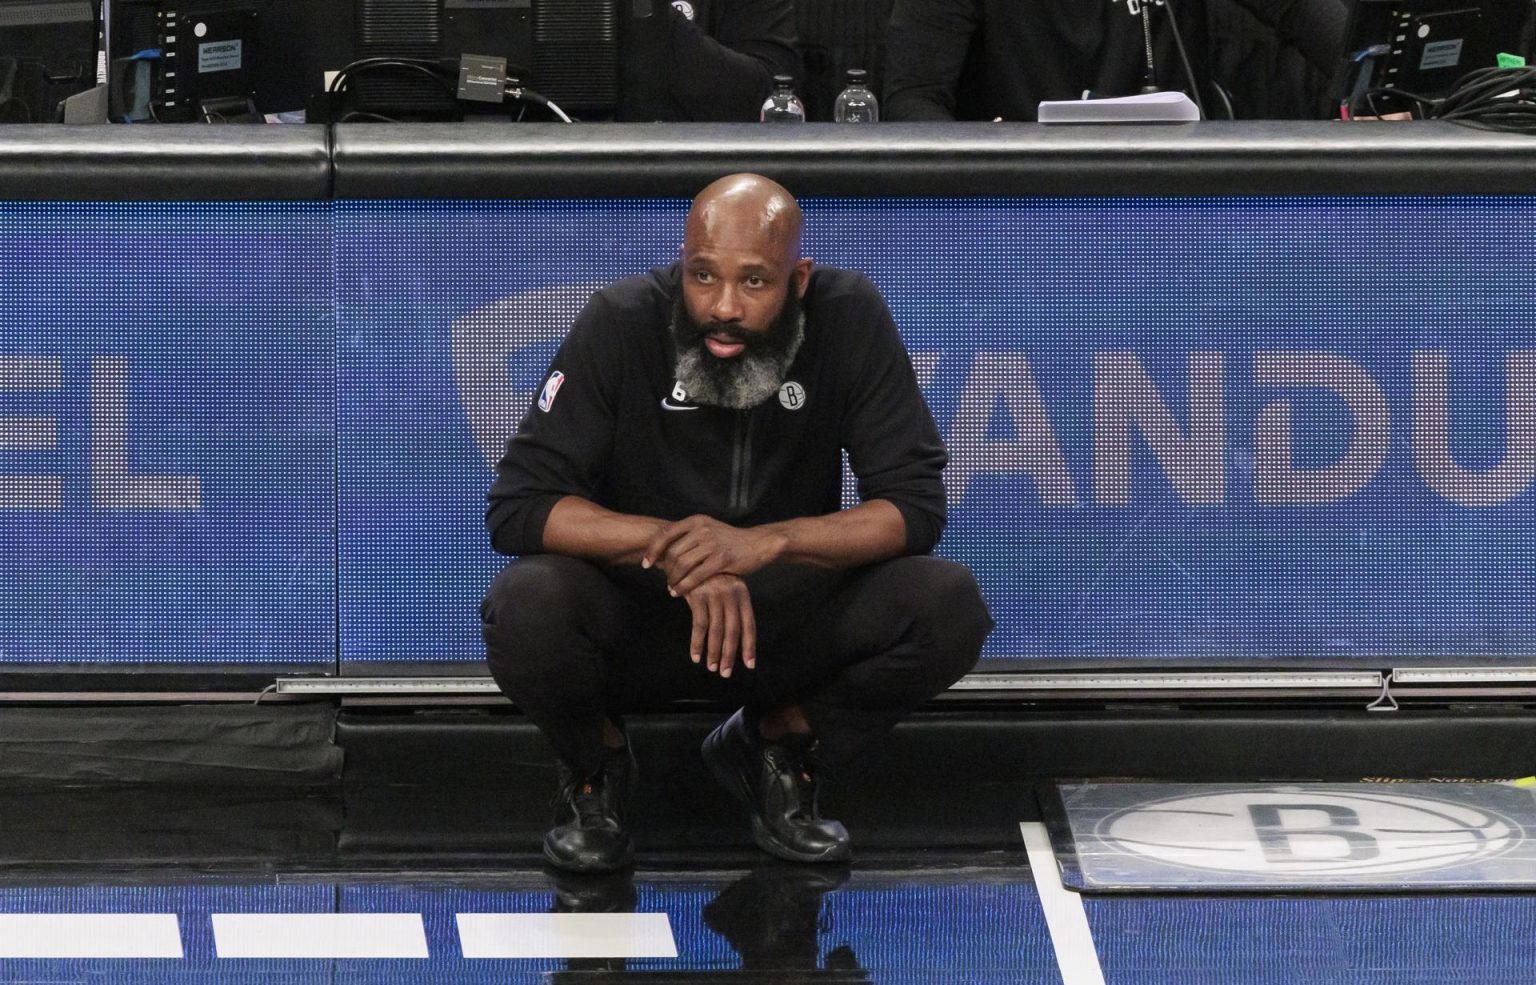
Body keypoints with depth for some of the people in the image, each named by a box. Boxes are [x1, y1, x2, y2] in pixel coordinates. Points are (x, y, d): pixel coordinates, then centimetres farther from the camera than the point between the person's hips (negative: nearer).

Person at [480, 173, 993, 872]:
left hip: (787, 621, 2)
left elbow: (915, 507, -15)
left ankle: (777, 743, 5)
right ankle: (596, 763, 2)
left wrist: (762, 542, -32)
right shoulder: (621, 324, -17)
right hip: (634, 619, -1)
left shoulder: (850, 320, -14)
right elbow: (516, 506, -19)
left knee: (948, 608, -25)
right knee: (526, 609, -34)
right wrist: (672, 544, -35)